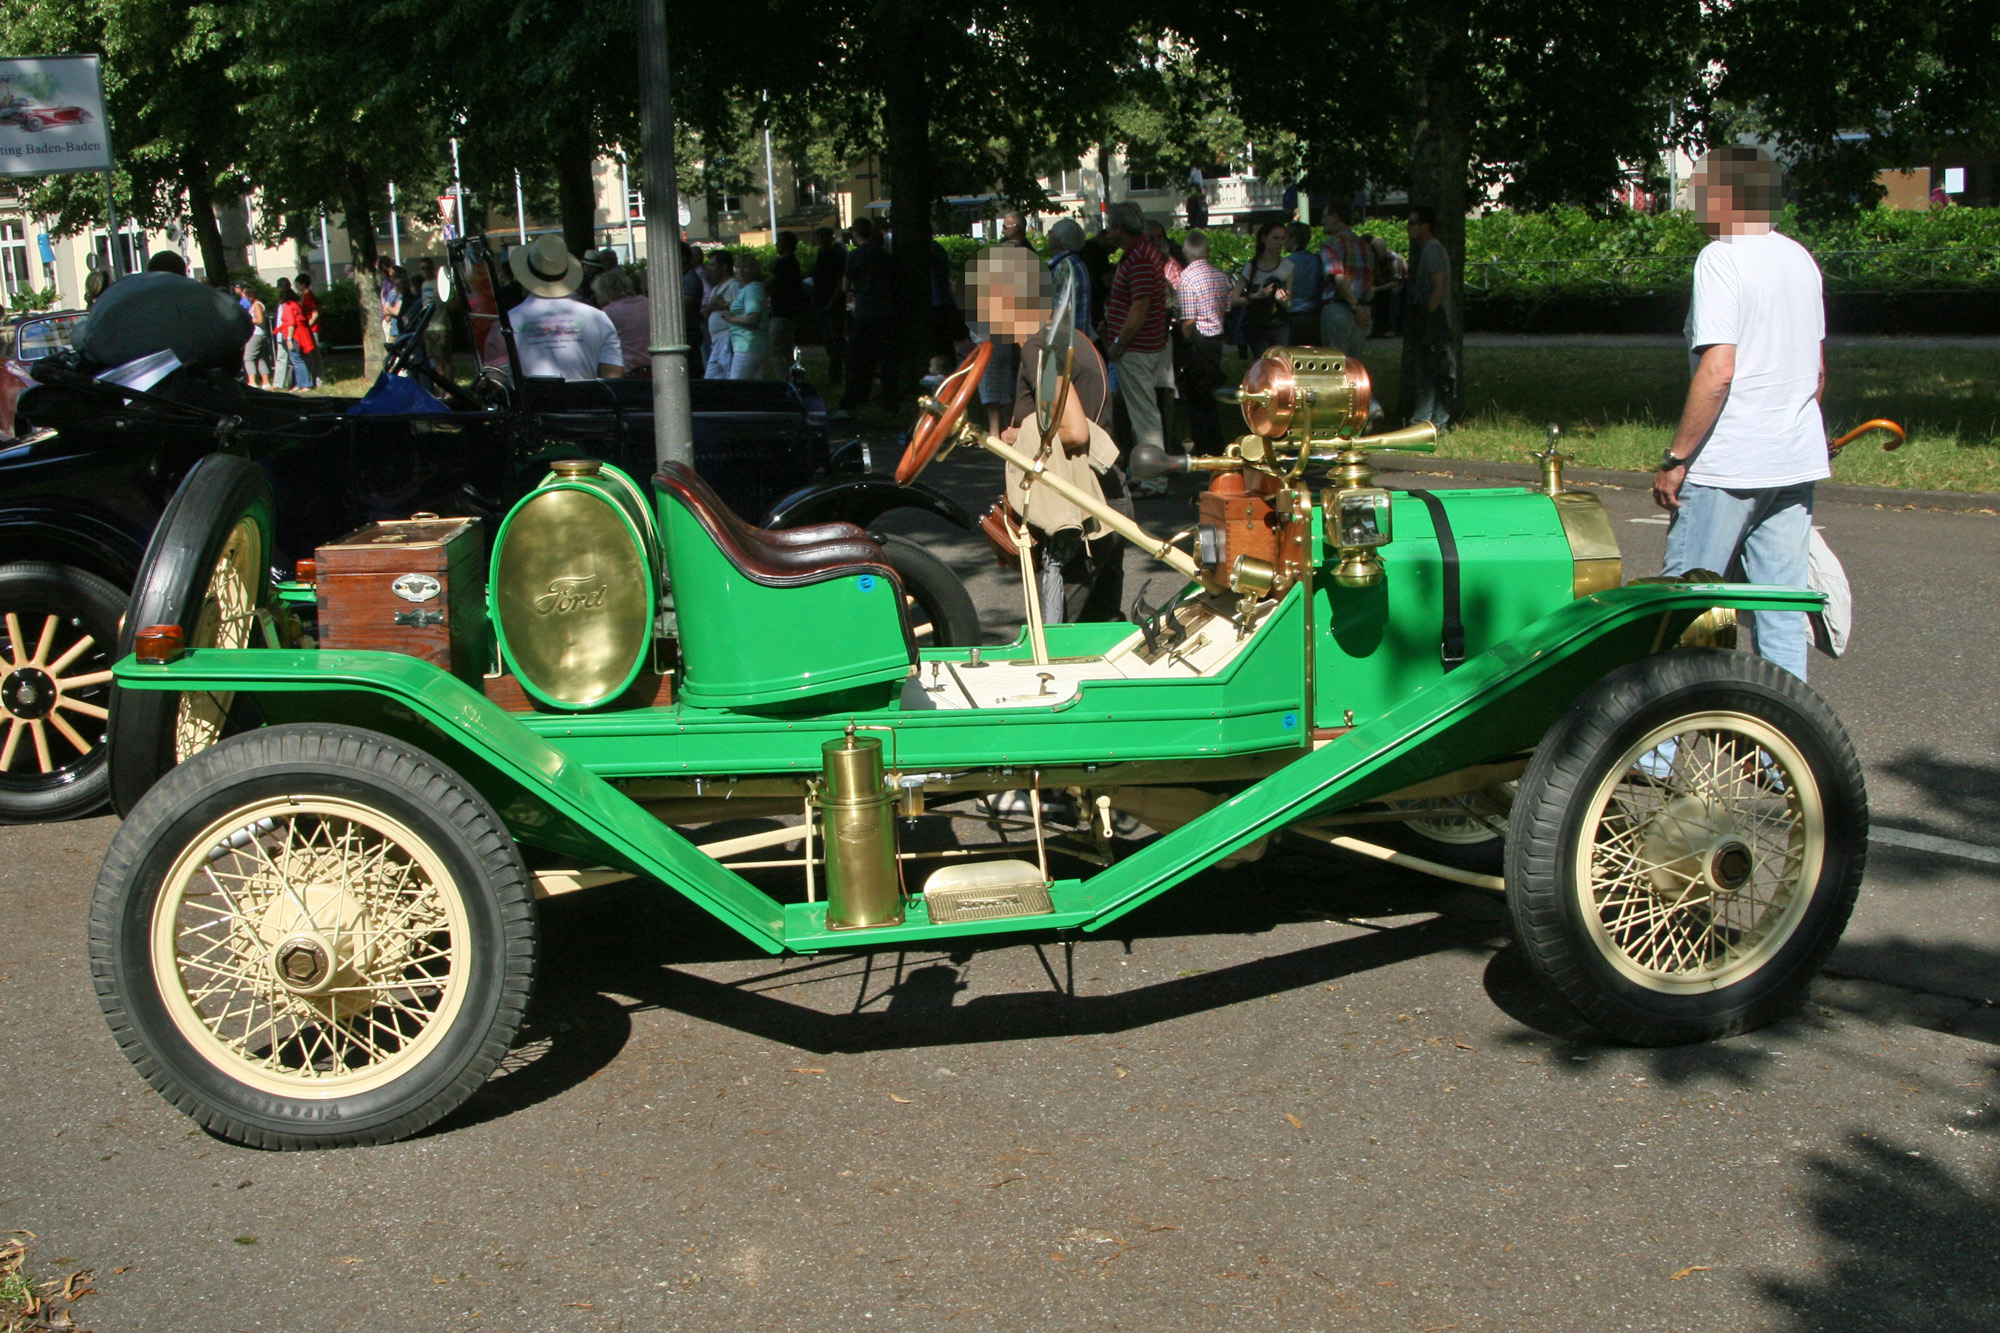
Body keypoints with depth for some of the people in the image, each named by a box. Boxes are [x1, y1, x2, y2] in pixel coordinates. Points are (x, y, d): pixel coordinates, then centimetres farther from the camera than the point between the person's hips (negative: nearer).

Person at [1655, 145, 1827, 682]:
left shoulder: (1721, 258, -12)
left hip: (1728, 466, -7)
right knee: (1782, 610, 9)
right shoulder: (1801, 259, 12)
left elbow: (1717, 372, -20)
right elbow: (1818, 371, 18)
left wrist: (1675, 459, -15)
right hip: (1797, 462, 8)